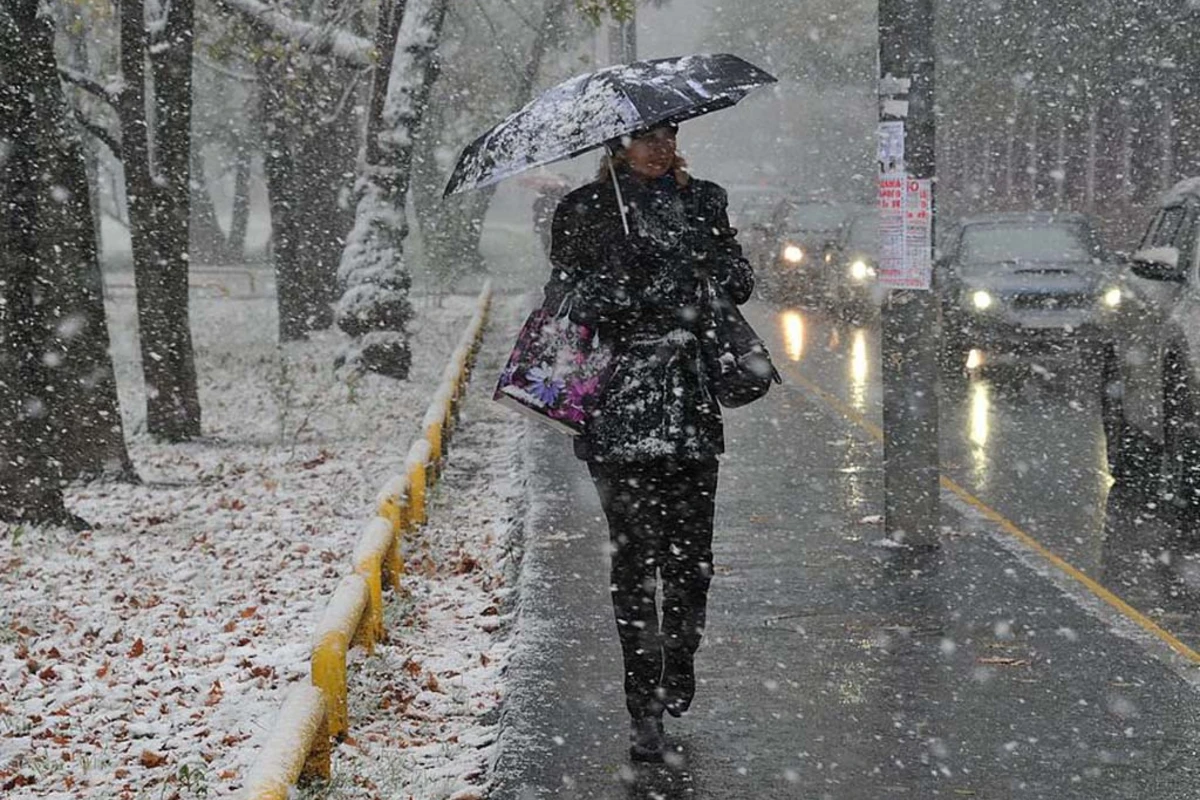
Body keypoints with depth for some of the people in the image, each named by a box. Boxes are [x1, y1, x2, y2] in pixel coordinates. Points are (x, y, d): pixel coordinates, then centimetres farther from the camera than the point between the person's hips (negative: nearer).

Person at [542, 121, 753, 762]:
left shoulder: (701, 201, 14)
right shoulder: (585, 210, 5)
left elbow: (738, 282, 10)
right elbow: (564, 298, 3)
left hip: (689, 403, 3)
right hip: (618, 404, -3)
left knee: (691, 553, 3)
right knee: (634, 555, -4)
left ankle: (679, 673, 28)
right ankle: (644, 710, 1)